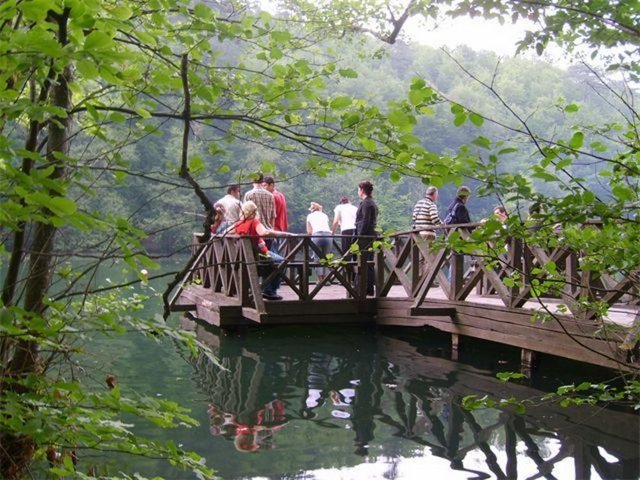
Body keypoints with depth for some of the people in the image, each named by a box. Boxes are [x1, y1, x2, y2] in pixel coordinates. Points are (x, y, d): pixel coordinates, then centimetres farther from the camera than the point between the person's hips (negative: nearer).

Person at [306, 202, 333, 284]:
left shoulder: (310, 216, 24)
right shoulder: (324, 215, 28)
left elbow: (309, 231, 28)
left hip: (317, 235, -2)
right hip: (328, 234, 2)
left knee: (318, 258, 3)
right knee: (325, 258, 9)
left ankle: (320, 279, -4)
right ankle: (325, 278, 4)